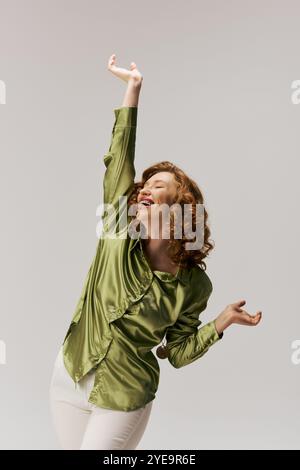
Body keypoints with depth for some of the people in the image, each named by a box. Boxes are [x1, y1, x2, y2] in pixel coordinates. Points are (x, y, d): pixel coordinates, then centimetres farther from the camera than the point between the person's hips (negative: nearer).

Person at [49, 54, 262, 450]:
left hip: (123, 397, -3)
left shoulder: (193, 284, -13)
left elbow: (179, 352, -5)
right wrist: (134, 86, -15)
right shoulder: (120, 232, -11)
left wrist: (223, 321, -17)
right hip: (69, 377, 3)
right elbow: (119, 157, -15)